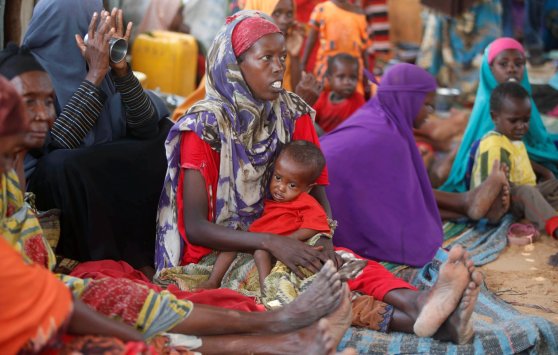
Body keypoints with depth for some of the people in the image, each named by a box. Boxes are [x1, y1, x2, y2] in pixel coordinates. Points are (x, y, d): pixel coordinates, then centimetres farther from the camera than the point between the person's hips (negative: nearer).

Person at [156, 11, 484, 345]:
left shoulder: (293, 114, 2)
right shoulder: (205, 126, -13)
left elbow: (318, 191, 2)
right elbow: (195, 227, -16)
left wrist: (323, 238, -20)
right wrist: (270, 242, -28)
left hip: (279, 243, 5)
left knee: (346, 265, -26)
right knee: (298, 282, -33)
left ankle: (422, 304, -55)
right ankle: (421, 319, -54)